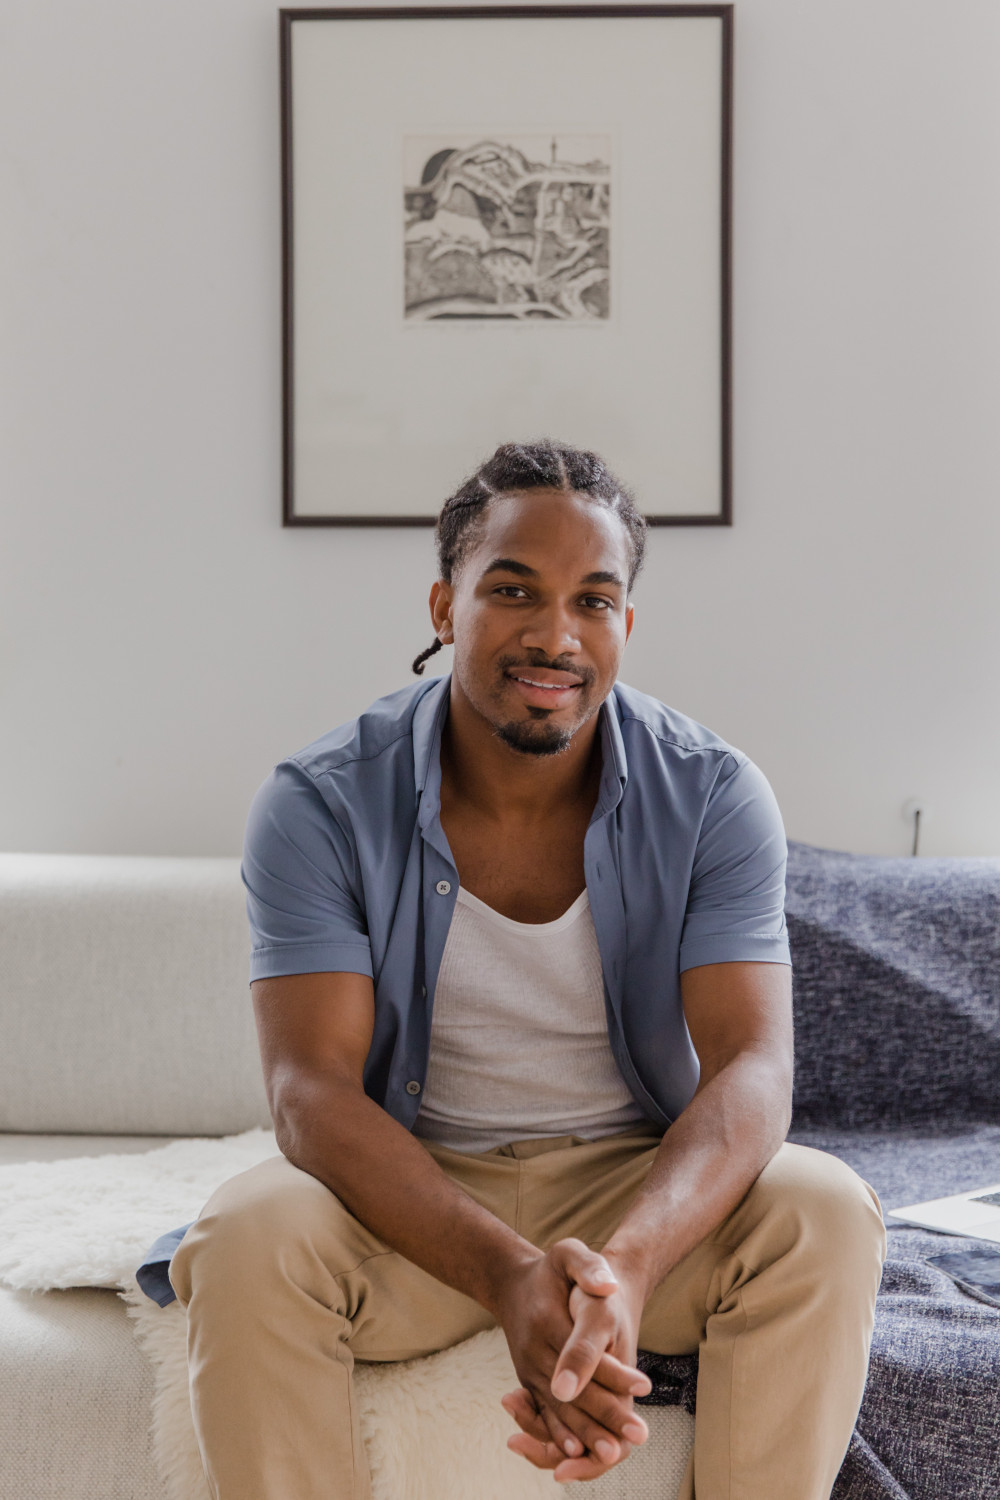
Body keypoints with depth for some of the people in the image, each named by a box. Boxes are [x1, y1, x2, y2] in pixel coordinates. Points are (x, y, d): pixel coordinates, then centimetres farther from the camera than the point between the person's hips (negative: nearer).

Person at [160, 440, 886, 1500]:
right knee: (244, 1236, -31)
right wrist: (507, 1273, -39)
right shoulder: (318, 806, -12)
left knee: (823, 1212, -28)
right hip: (408, 1193, 0)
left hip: (643, 1185, 1)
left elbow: (750, 1065, -19)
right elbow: (310, 1087, -21)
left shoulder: (713, 797, -9)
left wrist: (626, 1263, -42)